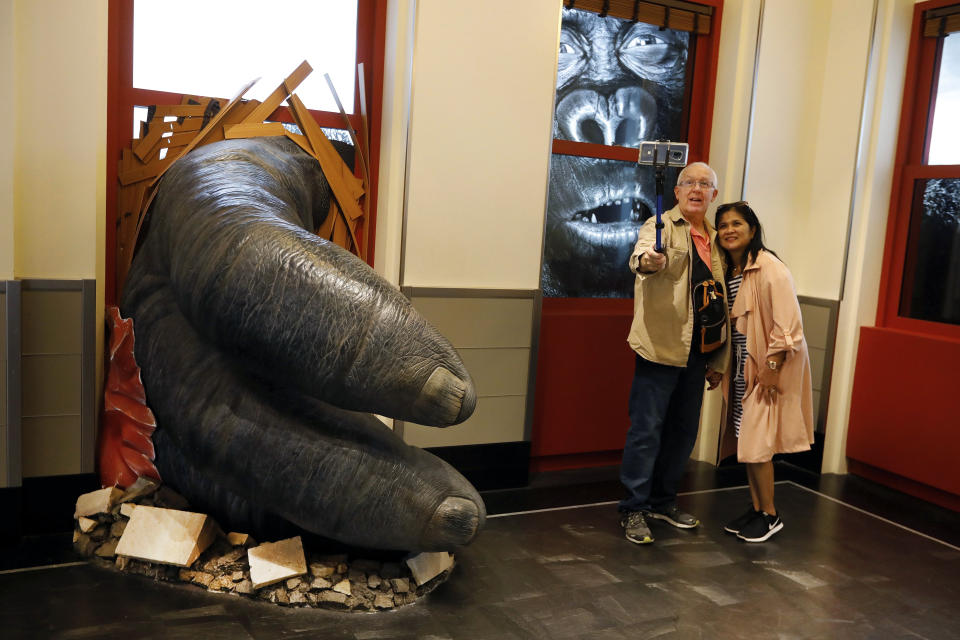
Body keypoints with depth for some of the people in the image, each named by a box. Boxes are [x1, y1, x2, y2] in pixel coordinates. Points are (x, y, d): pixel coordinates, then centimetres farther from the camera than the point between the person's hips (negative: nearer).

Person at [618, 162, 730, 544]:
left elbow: (720, 300, 20)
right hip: (661, 345, -7)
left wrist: (718, 360, 18)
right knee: (647, 429, -3)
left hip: (698, 351, 7)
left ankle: (663, 501, 28)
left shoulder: (714, 240, 16)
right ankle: (633, 509, 9)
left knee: (684, 430, 14)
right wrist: (648, 260, -51)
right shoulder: (661, 226, -3)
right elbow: (641, 257, -26)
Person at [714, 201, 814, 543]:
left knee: (755, 441, -5)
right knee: (744, 439, 11)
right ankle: (756, 508, 24)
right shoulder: (727, 271, 9)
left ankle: (771, 515, 11)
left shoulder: (770, 268, -16)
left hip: (770, 366, -8)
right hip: (743, 367, 8)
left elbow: (787, 322, -19)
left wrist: (771, 367, -20)